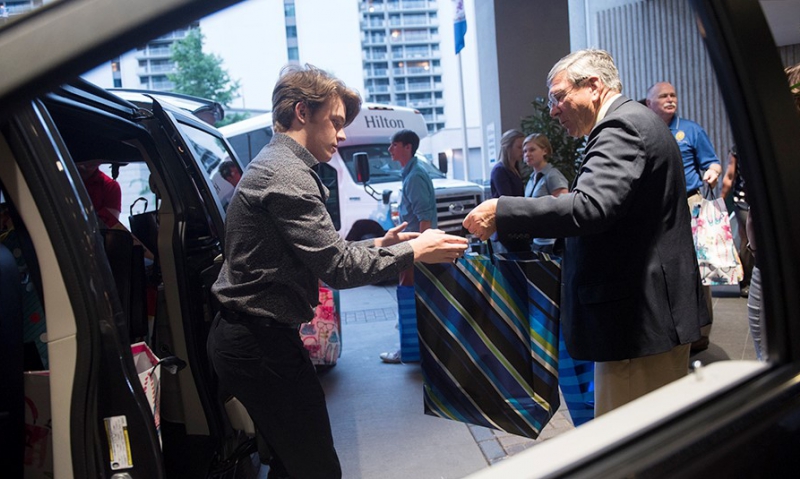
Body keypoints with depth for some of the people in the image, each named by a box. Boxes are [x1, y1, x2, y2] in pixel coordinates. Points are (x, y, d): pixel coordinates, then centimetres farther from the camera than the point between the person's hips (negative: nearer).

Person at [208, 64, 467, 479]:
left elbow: (320, 254, 16)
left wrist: (376, 245, 10)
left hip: (243, 338, 11)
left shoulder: (273, 165, 16)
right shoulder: (286, 175, -18)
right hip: (262, 343, -11)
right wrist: (413, 252, -13)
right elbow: (337, 268, -22)